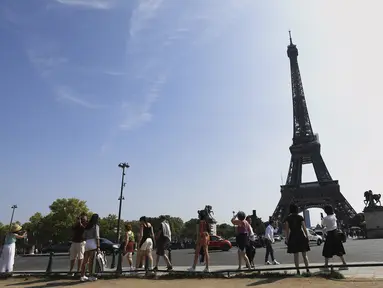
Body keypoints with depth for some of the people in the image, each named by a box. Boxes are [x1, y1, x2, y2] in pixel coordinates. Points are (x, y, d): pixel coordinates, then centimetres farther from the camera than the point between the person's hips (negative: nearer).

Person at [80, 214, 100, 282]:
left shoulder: (87, 226, 18)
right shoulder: (96, 226, -2)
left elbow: (84, 237, 15)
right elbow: (97, 237, -9)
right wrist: (98, 247, -8)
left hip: (87, 243, 6)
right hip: (93, 244, -6)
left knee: (85, 261, 10)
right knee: (91, 261, -4)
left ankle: (82, 276, 13)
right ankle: (91, 276, 0)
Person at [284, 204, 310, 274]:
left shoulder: (288, 218, 0)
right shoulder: (300, 217, 0)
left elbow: (286, 229, -3)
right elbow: (304, 228, -4)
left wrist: (287, 239, 2)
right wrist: (307, 237, 3)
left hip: (293, 237, 0)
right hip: (301, 236, 0)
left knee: (296, 255, 7)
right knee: (304, 254, 10)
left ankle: (298, 271, 6)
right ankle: (307, 269, 7)